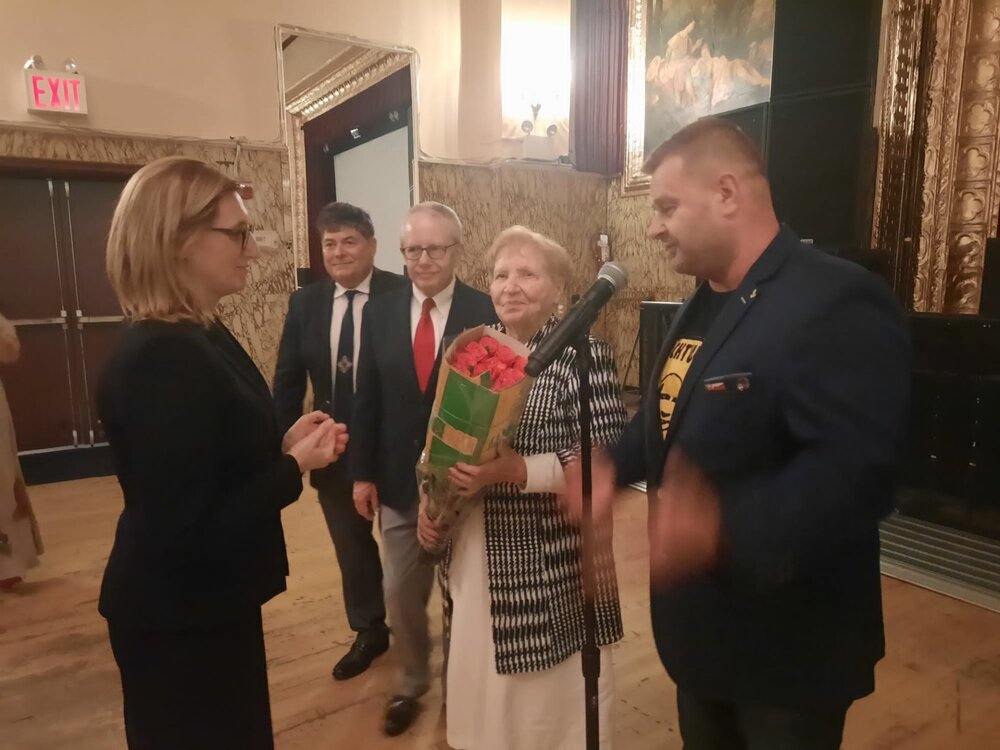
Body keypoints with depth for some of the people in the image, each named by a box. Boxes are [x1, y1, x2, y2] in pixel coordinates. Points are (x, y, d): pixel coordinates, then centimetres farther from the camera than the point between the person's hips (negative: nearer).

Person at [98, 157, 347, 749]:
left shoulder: (200, 336, 3)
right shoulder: (162, 359, -28)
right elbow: (186, 529, -29)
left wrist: (283, 444, -6)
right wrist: (295, 465, -20)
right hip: (178, 618, -9)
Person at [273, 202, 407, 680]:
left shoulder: (403, 295, -14)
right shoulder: (305, 303, 1)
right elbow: (288, 381, 3)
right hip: (333, 448, 5)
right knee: (351, 545, 20)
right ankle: (369, 632, 42)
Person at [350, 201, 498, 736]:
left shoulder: (487, 313, -11)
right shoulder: (379, 314, 0)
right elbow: (368, 399, 3)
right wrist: (362, 473, 2)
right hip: (399, 481, 3)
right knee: (400, 594, 15)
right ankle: (411, 684, 40)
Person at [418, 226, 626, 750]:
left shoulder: (583, 355, -12)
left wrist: (516, 470, -28)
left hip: (552, 559, -5)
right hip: (474, 552, 6)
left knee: (556, 690, 13)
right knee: (480, 680, 22)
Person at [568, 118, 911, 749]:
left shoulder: (836, 304, -24)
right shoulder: (704, 304, 7)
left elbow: (856, 473, -33)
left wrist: (725, 529, -46)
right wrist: (617, 468, 1)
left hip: (788, 649, -8)